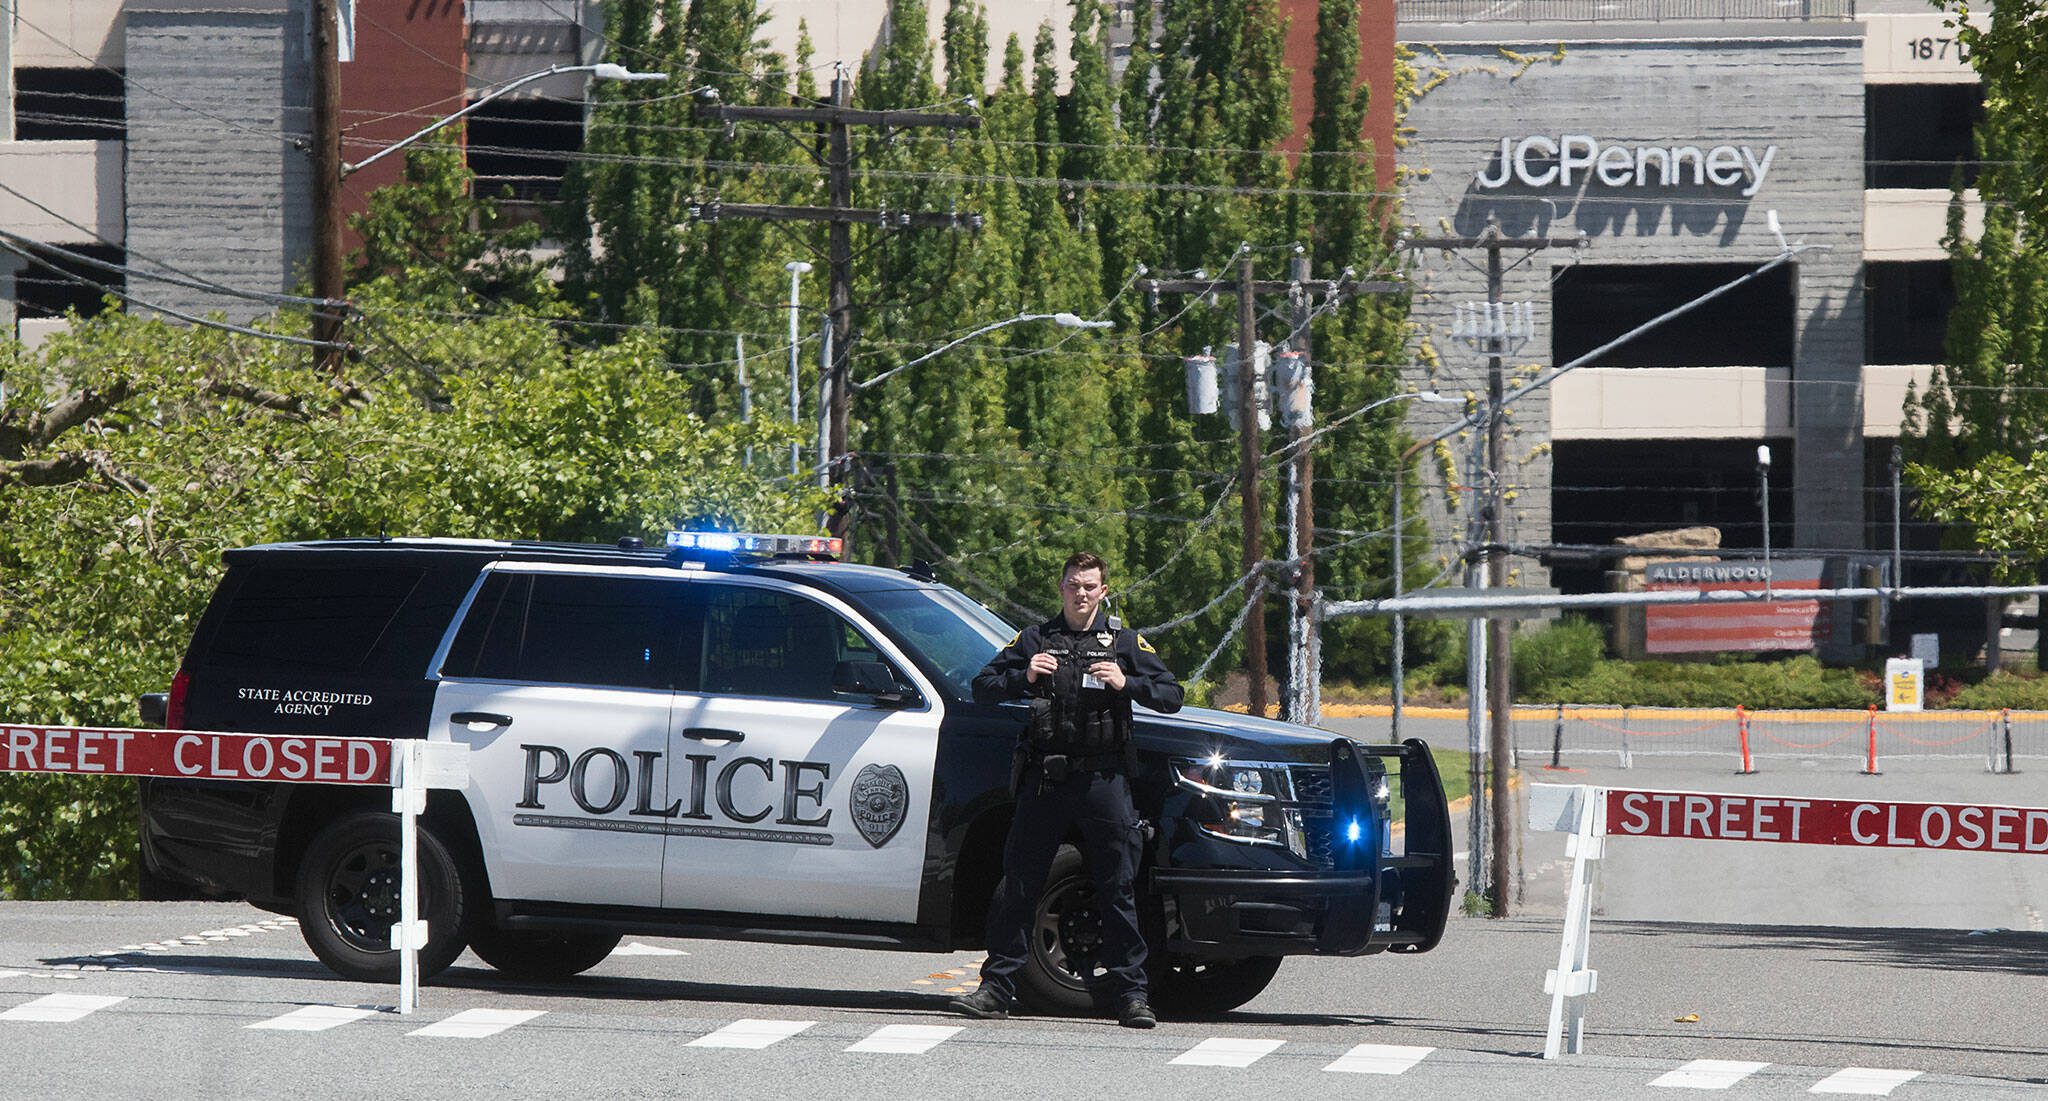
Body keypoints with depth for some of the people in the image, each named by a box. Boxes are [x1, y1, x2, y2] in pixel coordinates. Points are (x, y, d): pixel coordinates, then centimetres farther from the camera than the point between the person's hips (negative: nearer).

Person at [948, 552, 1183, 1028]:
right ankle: (996, 989, 2)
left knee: (1118, 891, -2)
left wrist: (1125, 683, -11)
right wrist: (1023, 676, -9)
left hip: (1104, 779, -1)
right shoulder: (1034, 640, 13)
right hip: (1046, 779, 1)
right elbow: (983, 689, 10)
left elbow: (1171, 695, 6)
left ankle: (1130, 993, 2)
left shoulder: (1125, 643, 12)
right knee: (1018, 887, -2)